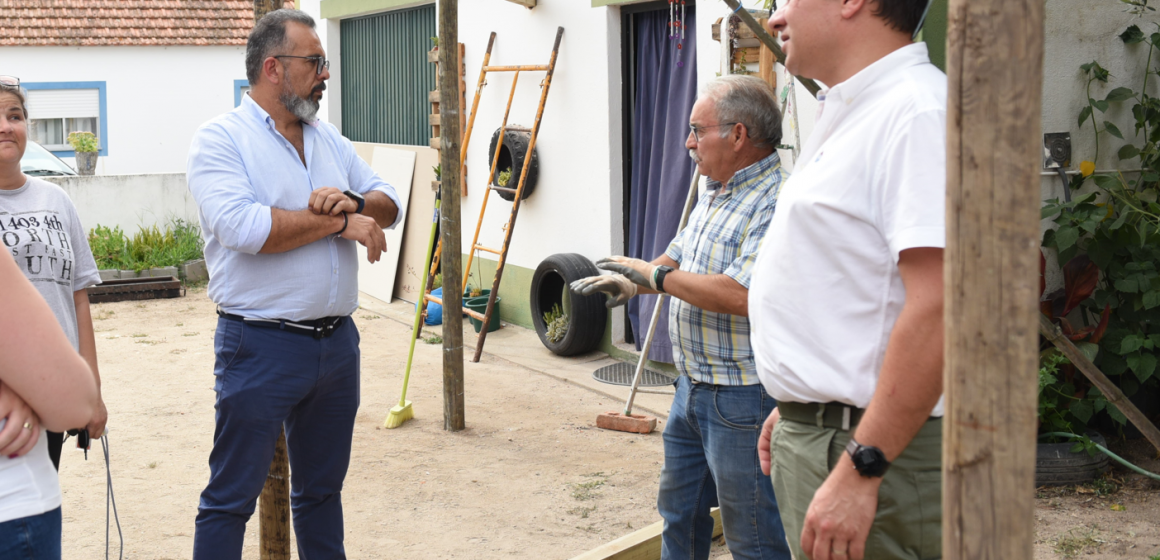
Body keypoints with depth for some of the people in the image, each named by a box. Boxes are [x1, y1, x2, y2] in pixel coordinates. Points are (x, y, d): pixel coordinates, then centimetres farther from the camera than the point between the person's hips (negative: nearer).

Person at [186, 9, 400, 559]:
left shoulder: (329, 139, 12)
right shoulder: (220, 139, -9)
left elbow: (387, 204, 12)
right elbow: (243, 227, -23)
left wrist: (353, 201, -12)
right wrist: (341, 223, -15)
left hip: (337, 342, 7)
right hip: (261, 347, -6)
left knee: (322, 489, 19)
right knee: (231, 499, 2)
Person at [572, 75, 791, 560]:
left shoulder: (775, 202, -22)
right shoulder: (715, 192, 12)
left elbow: (741, 295, -32)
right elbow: (682, 251, 29)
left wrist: (656, 276, -20)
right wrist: (633, 280, 13)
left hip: (743, 397, -10)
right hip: (693, 387, 10)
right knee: (679, 509, 24)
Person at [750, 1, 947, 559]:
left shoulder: (919, 112, -18)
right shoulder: (848, 117, 15)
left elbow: (938, 306, -26)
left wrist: (861, 469, -26)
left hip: (869, 448, -10)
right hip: (813, 431, 10)